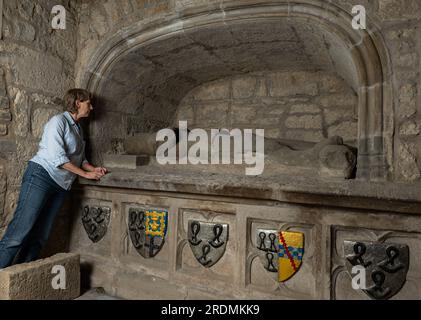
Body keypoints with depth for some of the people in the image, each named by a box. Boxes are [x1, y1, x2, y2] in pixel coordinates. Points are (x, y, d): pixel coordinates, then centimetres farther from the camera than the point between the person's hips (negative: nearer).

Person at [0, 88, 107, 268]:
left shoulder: (78, 128, 20)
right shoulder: (59, 121, -5)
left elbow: (80, 159, 23)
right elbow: (57, 157, -14)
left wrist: (94, 169, 5)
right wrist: (85, 174, -10)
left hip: (61, 186, 8)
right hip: (41, 176, -7)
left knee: (39, 237, 5)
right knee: (19, 231, -11)